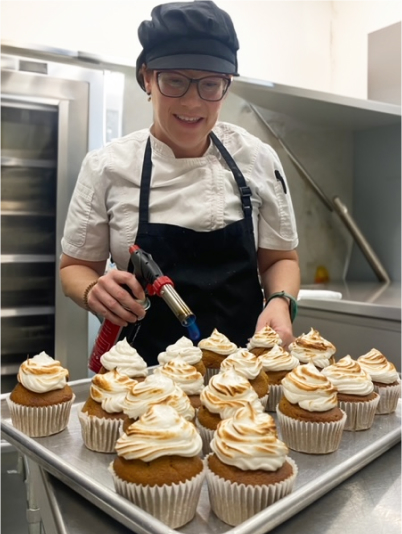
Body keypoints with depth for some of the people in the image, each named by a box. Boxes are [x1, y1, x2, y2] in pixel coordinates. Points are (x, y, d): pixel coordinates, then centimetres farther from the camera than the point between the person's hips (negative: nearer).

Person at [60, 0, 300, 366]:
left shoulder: (258, 159, 1)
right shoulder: (107, 166, -3)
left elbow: (279, 258, 10)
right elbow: (76, 266, 6)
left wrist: (280, 302, -10)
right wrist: (94, 291, -15)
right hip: (146, 367, -1)